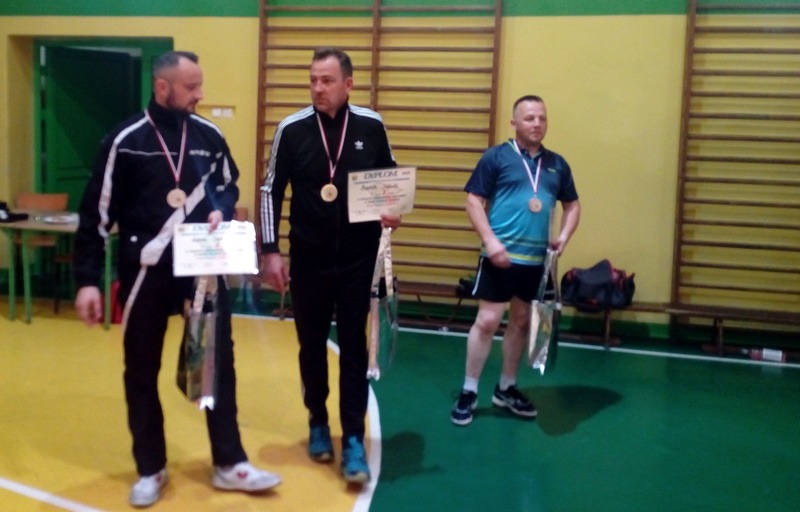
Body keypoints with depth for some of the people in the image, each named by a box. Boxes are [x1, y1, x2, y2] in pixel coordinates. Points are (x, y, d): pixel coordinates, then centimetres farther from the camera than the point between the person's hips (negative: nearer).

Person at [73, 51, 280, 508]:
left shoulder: (210, 136, 2)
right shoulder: (126, 140, -9)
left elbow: (228, 184, 17)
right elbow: (97, 213, -7)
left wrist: (221, 210, -6)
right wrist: (88, 280, -10)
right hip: (146, 270, -3)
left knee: (219, 361, 7)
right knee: (141, 372, 7)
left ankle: (229, 464, 20)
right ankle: (151, 470, 25)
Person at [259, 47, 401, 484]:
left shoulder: (371, 127, -3)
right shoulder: (292, 129, -5)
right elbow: (271, 191, 1)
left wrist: (392, 212, -9)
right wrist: (270, 250, -2)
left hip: (358, 258, 0)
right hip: (308, 259, 1)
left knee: (353, 347, 2)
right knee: (312, 345, 12)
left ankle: (353, 440, 8)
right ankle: (318, 424, 31)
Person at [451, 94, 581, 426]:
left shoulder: (557, 164, 11)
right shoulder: (495, 157, -3)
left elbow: (572, 204, 19)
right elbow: (474, 201, -6)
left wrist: (564, 236, 1)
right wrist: (490, 241, -17)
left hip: (537, 259, 5)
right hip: (501, 257, -5)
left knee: (522, 323, 13)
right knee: (487, 321, -5)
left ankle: (506, 389, 28)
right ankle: (468, 393, 8)